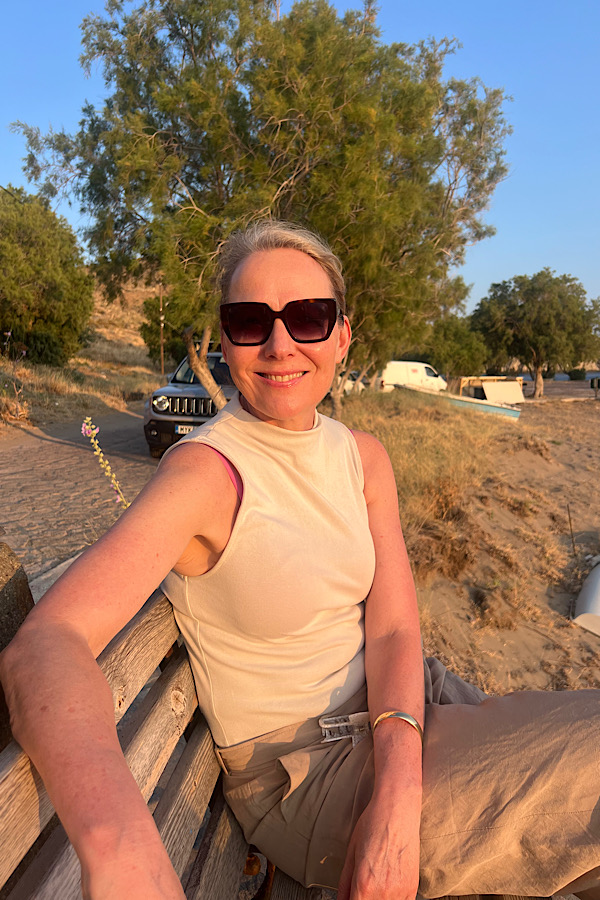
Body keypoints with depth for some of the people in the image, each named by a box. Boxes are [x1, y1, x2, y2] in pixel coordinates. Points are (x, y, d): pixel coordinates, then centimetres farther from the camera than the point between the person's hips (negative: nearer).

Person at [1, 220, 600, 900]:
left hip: (397, 706, 6)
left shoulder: (364, 458, -1)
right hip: (299, 772, -5)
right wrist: (117, 839, -49)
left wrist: (397, 794, -22)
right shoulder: (207, 469, -20)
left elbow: (393, 628, -7)